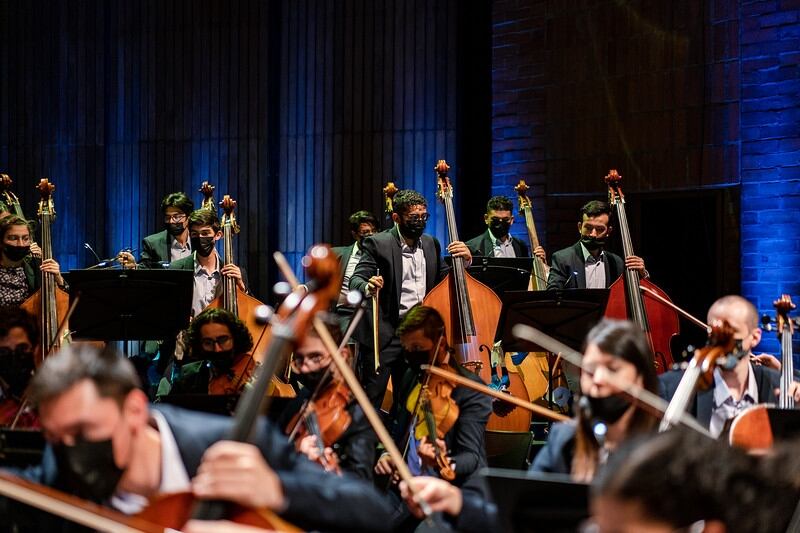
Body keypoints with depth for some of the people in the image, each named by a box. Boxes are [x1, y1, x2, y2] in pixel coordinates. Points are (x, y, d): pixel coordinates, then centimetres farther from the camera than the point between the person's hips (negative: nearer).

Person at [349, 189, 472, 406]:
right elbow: (356, 280, -12)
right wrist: (367, 287, -35)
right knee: (372, 398, -8)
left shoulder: (431, 244, 13)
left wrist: (464, 260, -3)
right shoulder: (377, 243, -4)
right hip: (386, 332, -5)